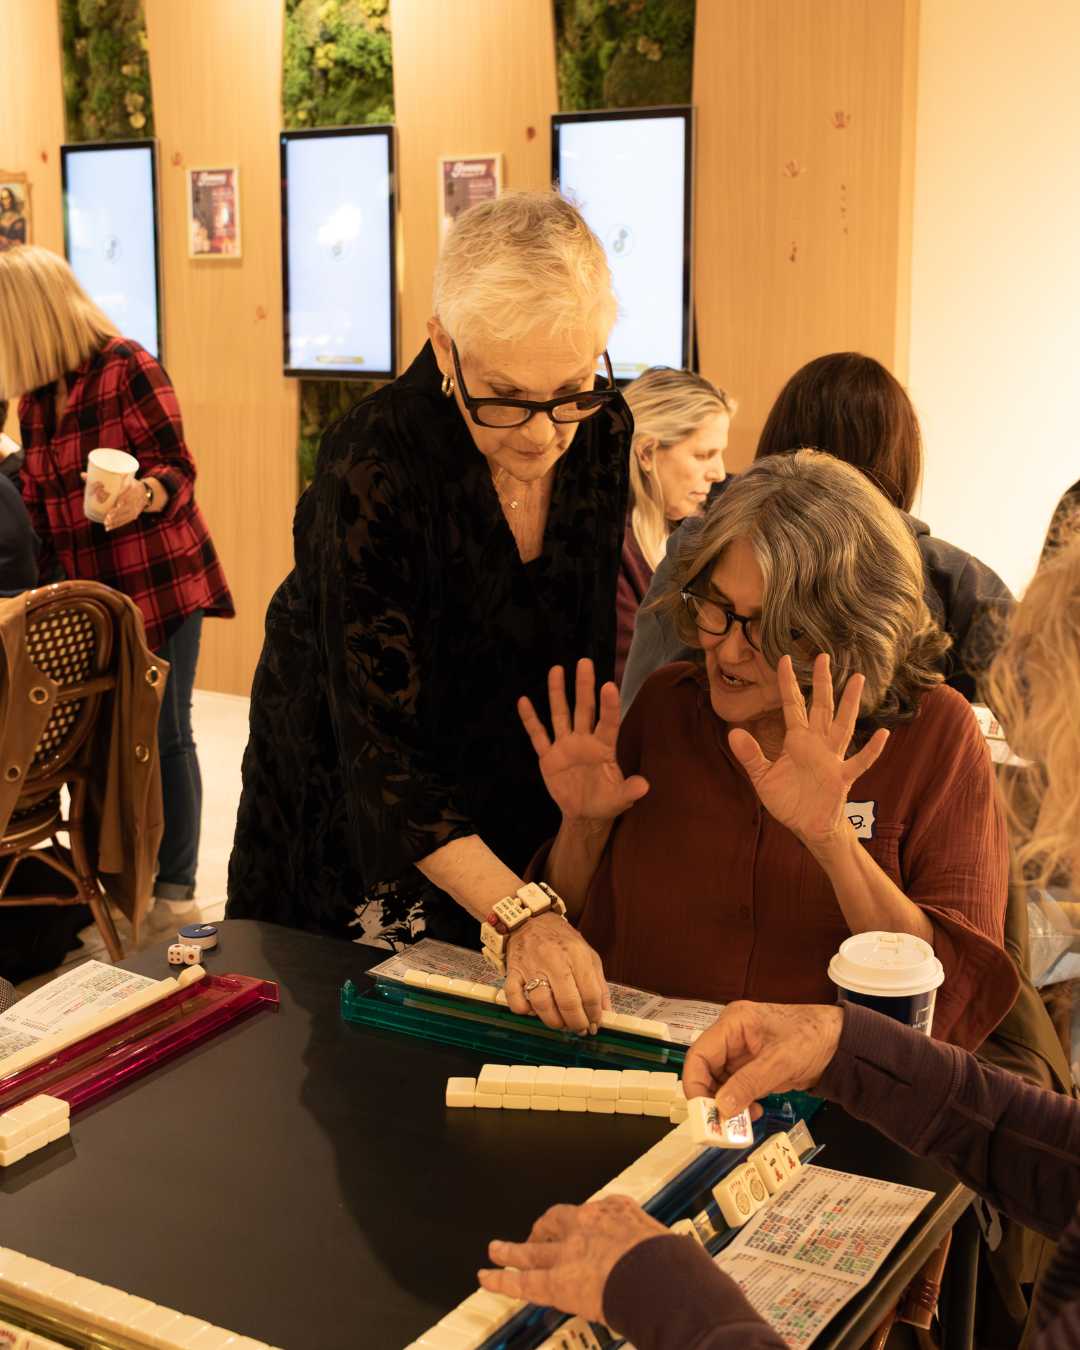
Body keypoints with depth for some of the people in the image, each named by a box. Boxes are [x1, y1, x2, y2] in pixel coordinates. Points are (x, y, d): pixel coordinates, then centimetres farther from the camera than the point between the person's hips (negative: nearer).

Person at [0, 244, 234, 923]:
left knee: (164, 733, -3)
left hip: (158, 583, -6)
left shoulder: (127, 366, -9)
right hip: (84, 592, 6)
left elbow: (177, 469, -12)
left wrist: (141, 497, -32)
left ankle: (176, 886, 6)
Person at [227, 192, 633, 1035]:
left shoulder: (603, 429, -15)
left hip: (514, 790, 5)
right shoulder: (375, 467, -32)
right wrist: (520, 914, -43)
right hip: (347, 800, -4)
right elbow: (381, 749, -35)